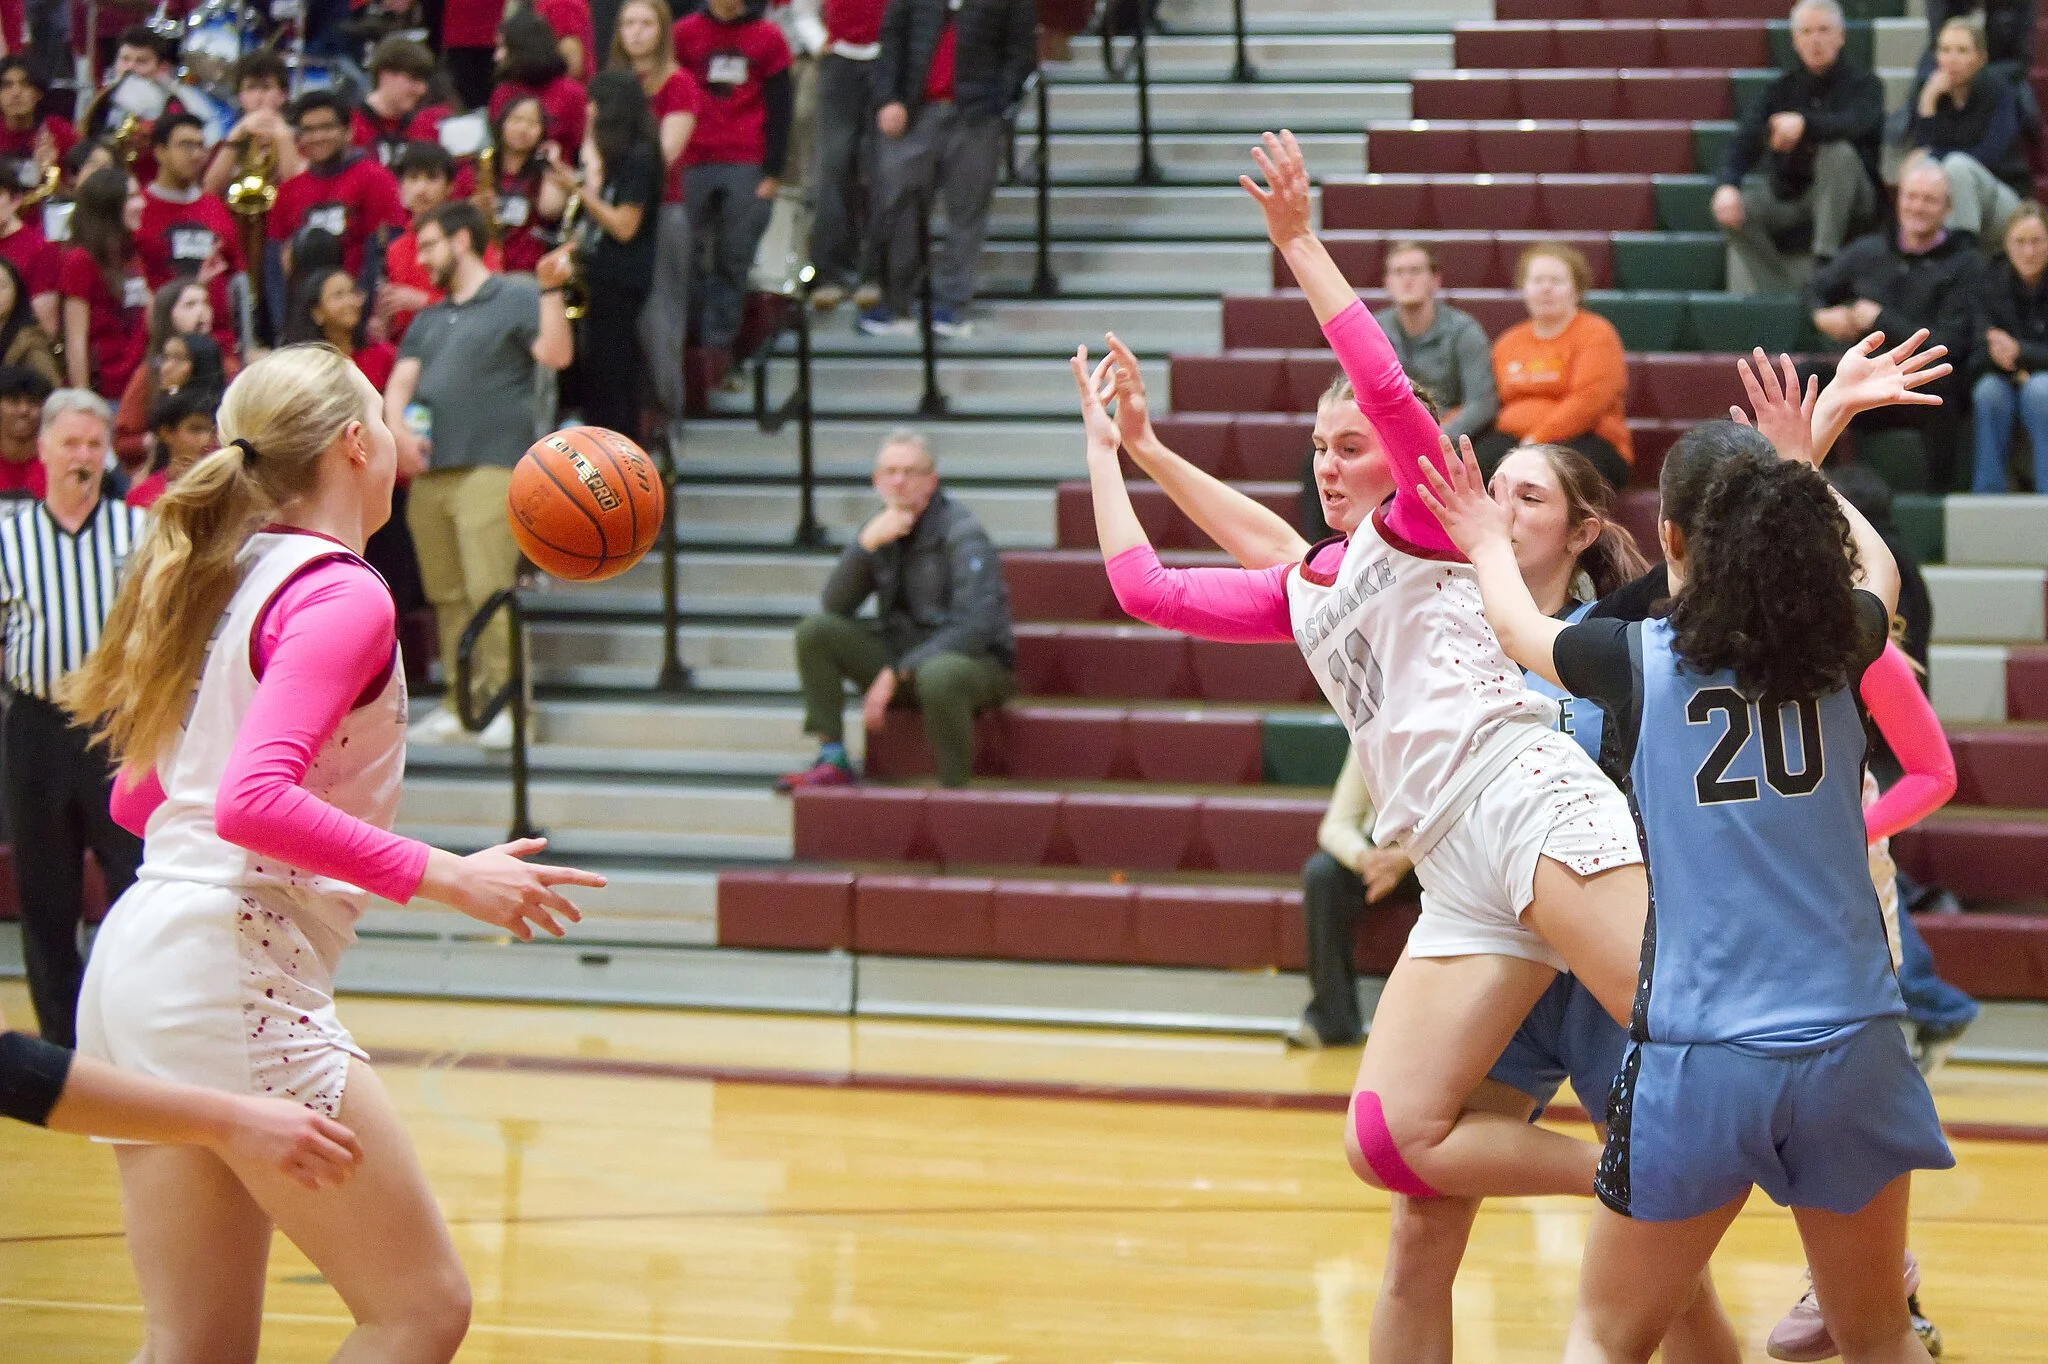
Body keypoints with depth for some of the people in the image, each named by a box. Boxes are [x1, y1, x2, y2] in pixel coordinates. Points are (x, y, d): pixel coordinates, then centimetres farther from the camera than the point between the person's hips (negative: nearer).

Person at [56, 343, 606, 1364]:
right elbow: (253, 801, -23)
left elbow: (134, 798, 23)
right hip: (234, 975, -9)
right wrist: (446, 877, -20)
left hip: (134, 963, 9)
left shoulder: (222, 578, 16)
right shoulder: (341, 595, -10)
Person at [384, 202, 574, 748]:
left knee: (489, 590, -14)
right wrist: (398, 429, -6)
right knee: (447, 597, 7)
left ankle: (503, 703, -12)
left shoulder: (515, 298, 4)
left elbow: (557, 354, -10)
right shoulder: (430, 320, 24)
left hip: (491, 468, -7)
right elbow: (401, 380, 14)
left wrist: (550, 290, -22)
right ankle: (458, 705, 11)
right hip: (430, 470, 7)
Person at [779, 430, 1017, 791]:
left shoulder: (963, 534, -15)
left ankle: (955, 789, -25)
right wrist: (866, 544, -18)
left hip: (978, 662, -7)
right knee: (815, 630, -9)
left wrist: (897, 673, -27)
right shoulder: (883, 528, 5)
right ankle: (832, 759, -9)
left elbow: (975, 627, -25)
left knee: (937, 675, -42)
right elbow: (835, 604, -2)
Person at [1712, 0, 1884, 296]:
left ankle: (1825, 257, -32)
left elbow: (1857, 124, -26)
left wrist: (1804, 123, -44)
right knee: (1735, 208, -24)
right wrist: (1727, 186, -28)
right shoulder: (1780, 89, 7)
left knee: (1839, 152, -33)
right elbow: (1744, 140, -7)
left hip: (1846, 201, -3)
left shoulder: (1864, 83, -2)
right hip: (1788, 197, 3)